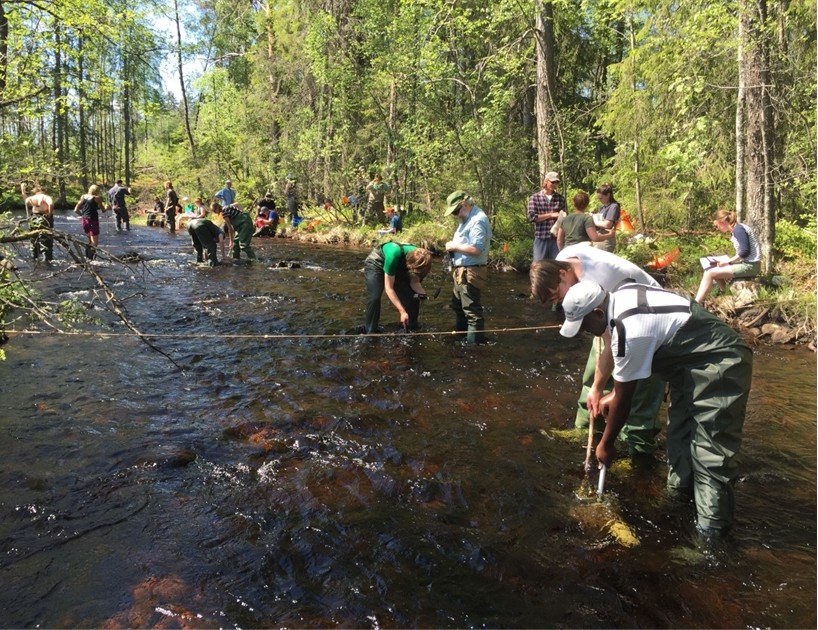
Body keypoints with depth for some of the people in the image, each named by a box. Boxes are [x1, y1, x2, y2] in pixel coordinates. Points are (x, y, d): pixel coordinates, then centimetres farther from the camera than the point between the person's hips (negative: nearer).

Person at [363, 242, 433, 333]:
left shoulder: (419, 260, -26)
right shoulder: (395, 254, -42)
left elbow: (415, 282, -11)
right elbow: (389, 288, -36)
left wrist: (422, 293, -33)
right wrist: (402, 312, -40)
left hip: (398, 268, 5)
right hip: (375, 264, -5)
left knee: (413, 296, -4)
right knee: (374, 298, -25)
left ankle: (411, 330, 13)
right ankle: (370, 332, -10)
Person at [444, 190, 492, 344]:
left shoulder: (478, 220, -19)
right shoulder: (467, 218, 14)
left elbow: (476, 249, -27)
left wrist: (454, 246, -17)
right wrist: (453, 246, 3)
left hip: (470, 272, -11)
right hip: (461, 271, 11)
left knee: (472, 310, -2)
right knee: (458, 305, 24)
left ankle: (475, 341, 8)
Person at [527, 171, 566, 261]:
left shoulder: (560, 199, 10)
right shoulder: (535, 198, 3)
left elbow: (564, 217, 9)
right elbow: (532, 217, -6)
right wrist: (551, 215, -8)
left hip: (556, 238, 2)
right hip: (541, 238, -2)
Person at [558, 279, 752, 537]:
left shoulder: (629, 331, -29)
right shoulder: (622, 296, -2)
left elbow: (624, 399, -15)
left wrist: (606, 444, -1)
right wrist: (613, 394, 18)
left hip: (719, 367, -10)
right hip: (699, 358, 11)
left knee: (710, 454, -8)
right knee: (679, 430, 19)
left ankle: (712, 530, 0)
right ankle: (681, 492, 36)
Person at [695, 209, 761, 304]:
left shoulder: (738, 229, -14)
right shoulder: (735, 231, 14)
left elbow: (745, 252, -21)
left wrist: (728, 261, -13)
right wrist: (725, 261, 6)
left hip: (750, 265, -10)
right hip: (745, 263, 10)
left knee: (710, 273, -14)